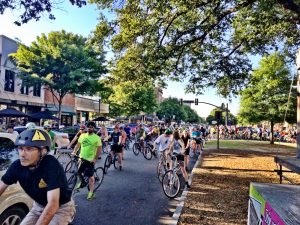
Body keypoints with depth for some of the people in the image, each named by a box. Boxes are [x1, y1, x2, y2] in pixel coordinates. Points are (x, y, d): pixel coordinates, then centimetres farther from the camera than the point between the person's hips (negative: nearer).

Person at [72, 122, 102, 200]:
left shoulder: (97, 138, -10)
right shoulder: (82, 135, 4)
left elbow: (99, 149, -10)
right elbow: (78, 144, 11)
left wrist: (95, 159, -16)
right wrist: (74, 152, -2)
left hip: (90, 159, -5)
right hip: (81, 158, 5)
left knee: (90, 176, 2)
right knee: (78, 171, 11)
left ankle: (91, 192, 15)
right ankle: (82, 182, 41)